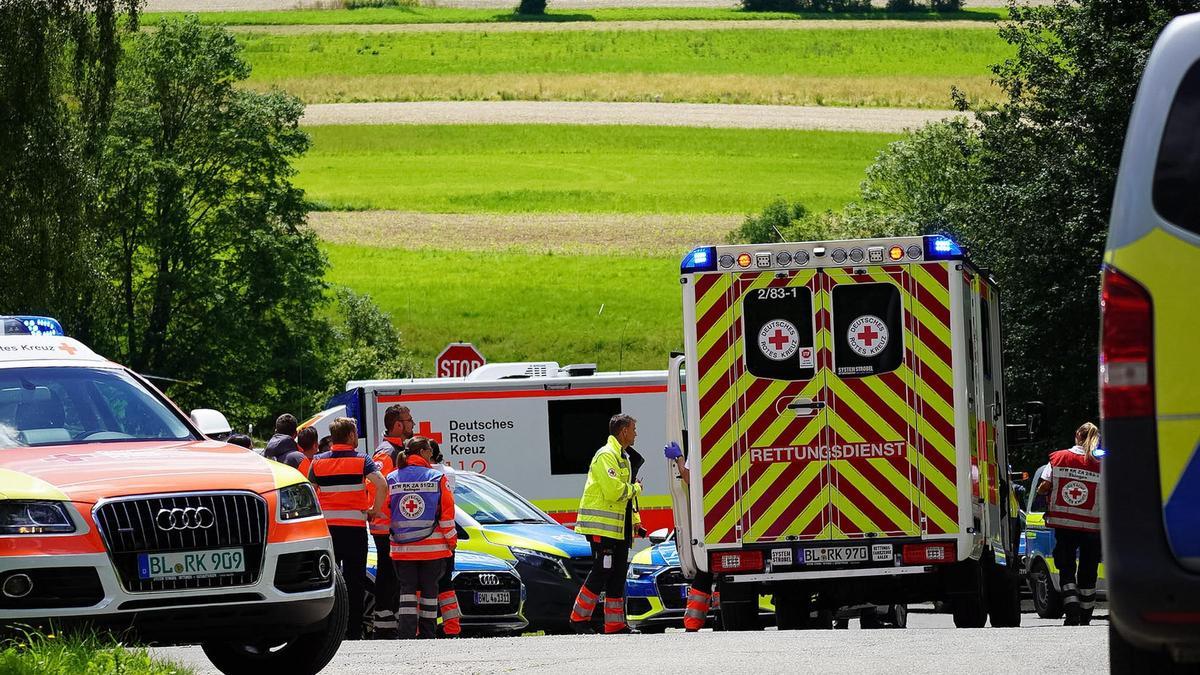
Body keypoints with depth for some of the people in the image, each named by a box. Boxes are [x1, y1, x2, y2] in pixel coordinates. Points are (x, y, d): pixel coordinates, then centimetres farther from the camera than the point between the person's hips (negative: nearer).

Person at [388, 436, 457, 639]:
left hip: (402, 547, 2)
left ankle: (407, 633, -10)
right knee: (429, 590, 8)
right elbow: (447, 512, -4)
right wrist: (452, 542, 3)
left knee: (407, 589, 3)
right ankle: (428, 635, 10)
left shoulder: (392, 479, 3)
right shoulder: (437, 478, -4)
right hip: (433, 547, -2)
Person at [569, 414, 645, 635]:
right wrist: (636, 488, -7)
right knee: (601, 572, -9)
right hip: (602, 526, -10)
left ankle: (615, 624, 11)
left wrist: (635, 521, 18)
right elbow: (614, 491, -24)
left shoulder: (624, 457, 19)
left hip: (619, 528, 10)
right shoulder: (607, 456, -14)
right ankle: (579, 618, -2)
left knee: (618, 574, 9)